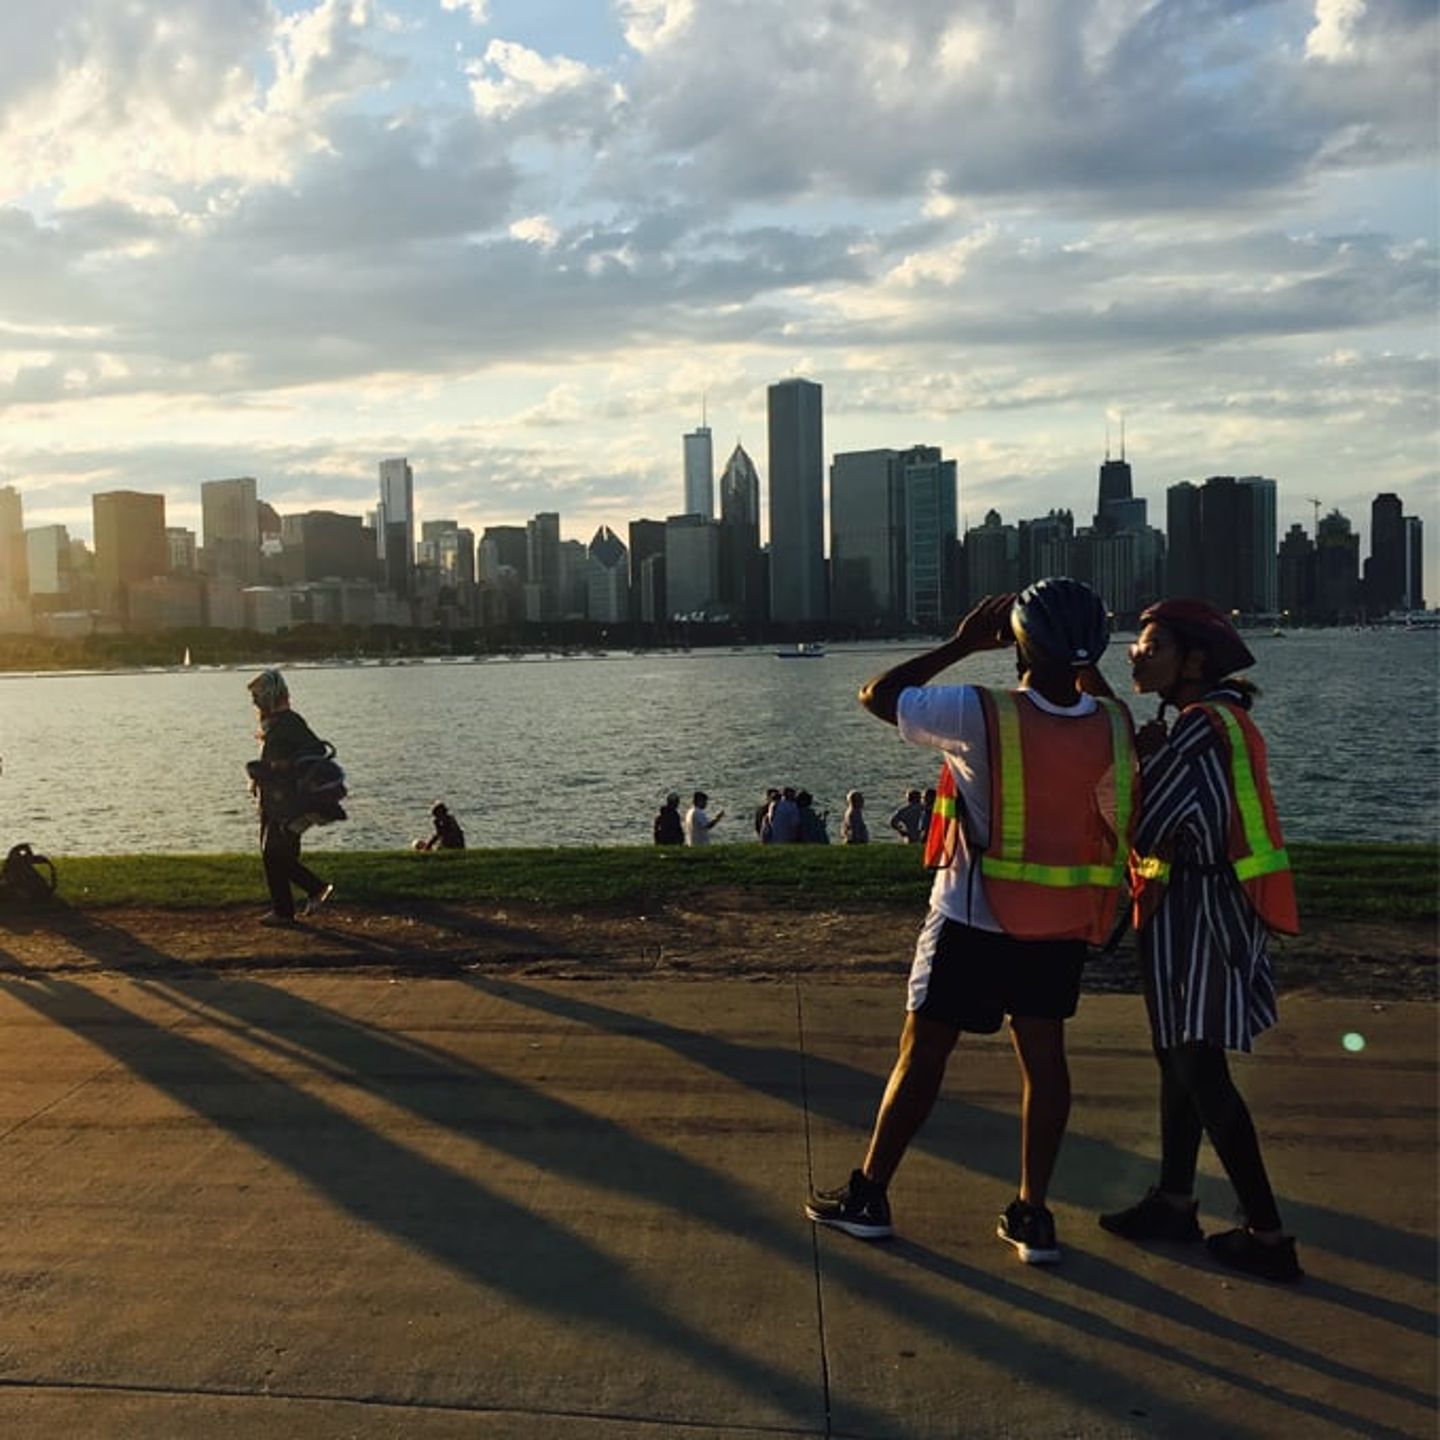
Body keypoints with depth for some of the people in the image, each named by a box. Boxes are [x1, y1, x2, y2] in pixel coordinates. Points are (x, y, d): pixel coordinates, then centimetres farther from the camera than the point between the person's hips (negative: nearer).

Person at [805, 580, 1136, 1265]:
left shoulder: (981, 715, -20)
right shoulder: (1114, 727, -6)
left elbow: (876, 694, -9)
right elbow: (1119, 826, 8)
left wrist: (961, 644, -4)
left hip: (973, 919, -4)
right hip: (1063, 924, 4)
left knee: (923, 1052, 7)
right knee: (1043, 1055, 12)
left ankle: (868, 1195, 19)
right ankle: (1032, 1215, 17)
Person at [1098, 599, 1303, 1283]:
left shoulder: (1201, 726, -19)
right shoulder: (1221, 719, 11)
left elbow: (1145, 826, -20)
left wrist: (1145, 754, -8)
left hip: (1197, 916, -10)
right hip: (1200, 911, 10)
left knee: (1199, 1071, -2)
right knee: (1180, 1058, 17)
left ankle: (1268, 1234, 8)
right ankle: (1175, 1201, 30)